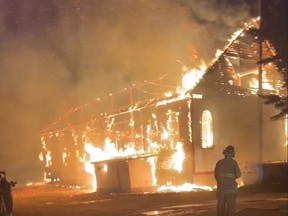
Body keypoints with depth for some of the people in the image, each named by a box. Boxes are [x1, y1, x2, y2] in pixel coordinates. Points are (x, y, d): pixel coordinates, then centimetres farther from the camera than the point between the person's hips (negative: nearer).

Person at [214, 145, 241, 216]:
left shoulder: (219, 162, 3)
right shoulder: (233, 162, -9)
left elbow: (216, 174, 8)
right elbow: (238, 174, -10)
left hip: (221, 186, 4)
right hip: (230, 187, -4)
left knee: (221, 204, 9)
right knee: (231, 205, 1)